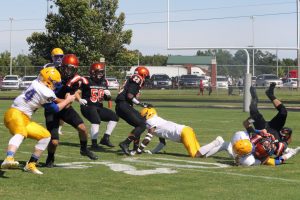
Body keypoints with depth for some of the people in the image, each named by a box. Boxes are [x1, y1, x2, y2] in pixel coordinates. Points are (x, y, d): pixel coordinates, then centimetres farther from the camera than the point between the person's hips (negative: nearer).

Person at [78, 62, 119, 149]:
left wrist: (108, 95, -4)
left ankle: (105, 138, 5)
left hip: (99, 107, 8)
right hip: (87, 107, -8)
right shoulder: (87, 82, -10)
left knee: (114, 117, 2)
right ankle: (94, 143, -21)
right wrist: (79, 99, -25)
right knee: (96, 120, -30)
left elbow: (107, 99, 19)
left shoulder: (104, 83, 10)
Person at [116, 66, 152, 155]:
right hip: (124, 105, -10)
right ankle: (125, 144, -16)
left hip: (120, 107, 10)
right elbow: (129, 96, -17)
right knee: (142, 125, -11)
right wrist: (141, 104, -13)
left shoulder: (132, 80, 22)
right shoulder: (136, 80, -6)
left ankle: (136, 147, 18)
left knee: (139, 125, 18)